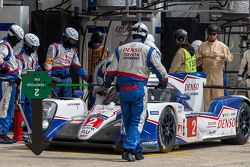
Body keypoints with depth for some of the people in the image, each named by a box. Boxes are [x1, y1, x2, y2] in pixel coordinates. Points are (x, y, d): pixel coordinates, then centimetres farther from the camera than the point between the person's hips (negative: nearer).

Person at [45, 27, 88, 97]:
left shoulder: (73, 50, 15)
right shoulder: (55, 47, -3)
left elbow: (77, 66, 19)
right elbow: (48, 63, -7)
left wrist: (86, 77, 10)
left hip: (67, 79, 6)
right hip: (56, 79, -6)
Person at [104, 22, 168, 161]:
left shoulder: (120, 49, 8)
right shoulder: (148, 50, -2)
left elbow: (112, 70, 7)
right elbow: (159, 69, 1)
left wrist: (108, 82, 26)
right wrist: (164, 82, 19)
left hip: (123, 90, 4)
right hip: (139, 90, -4)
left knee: (128, 121, 14)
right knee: (137, 121, 0)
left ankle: (138, 151, 17)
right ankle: (128, 149, -14)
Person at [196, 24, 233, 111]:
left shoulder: (221, 46, 6)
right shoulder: (202, 46, 10)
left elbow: (230, 58, 0)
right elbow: (197, 62, 9)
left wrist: (221, 55, -16)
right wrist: (202, 57, -12)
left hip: (217, 73, -2)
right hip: (206, 73, 2)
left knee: (218, 95, -5)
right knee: (206, 95, 0)